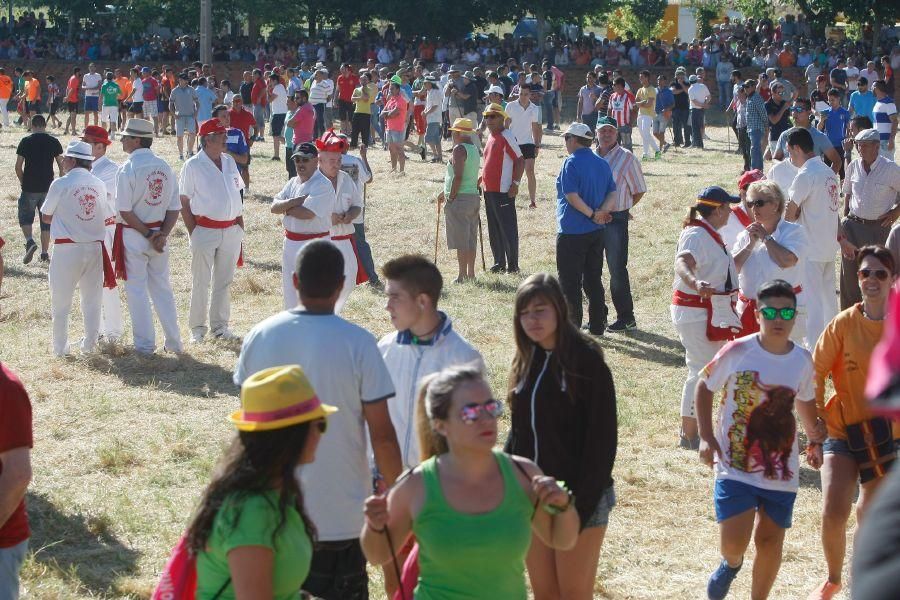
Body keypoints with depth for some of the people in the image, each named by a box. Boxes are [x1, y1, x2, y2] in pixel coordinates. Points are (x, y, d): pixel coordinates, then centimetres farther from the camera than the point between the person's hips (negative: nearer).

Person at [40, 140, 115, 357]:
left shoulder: (61, 184, -10)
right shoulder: (99, 185, 2)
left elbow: (46, 216, -1)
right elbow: (106, 217, 7)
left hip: (67, 248, -3)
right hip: (94, 246, 3)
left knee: (61, 301, 8)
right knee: (92, 300, 14)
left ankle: (60, 347, 11)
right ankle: (90, 343, 17)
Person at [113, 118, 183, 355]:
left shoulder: (128, 168, -14)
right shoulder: (165, 167, 4)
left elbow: (125, 211, -17)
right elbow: (174, 208, 2)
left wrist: (148, 234, -11)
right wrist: (162, 234, -4)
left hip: (133, 236, -5)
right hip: (160, 234, 5)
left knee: (137, 290, 3)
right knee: (162, 288, 14)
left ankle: (144, 344, 6)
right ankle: (174, 342, 16)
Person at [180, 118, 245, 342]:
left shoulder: (229, 162, 9)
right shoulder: (193, 166, -7)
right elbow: (184, 202, -6)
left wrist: (240, 227, 11)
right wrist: (193, 232, -10)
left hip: (231, 230, 5)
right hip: (205, 230, -5)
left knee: (224, 281, 11)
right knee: (200, 281, 2)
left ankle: (220, 325, 21)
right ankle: (197, 327, 12)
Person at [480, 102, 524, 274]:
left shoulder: (506, 137, -13)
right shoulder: (491, 137, 15)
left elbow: (520, 160, -15)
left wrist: (515, 184, -19)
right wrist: (480, 179, 18)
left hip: (503, 191, -9)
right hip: (489, 190, 9)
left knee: (508, 228, -4)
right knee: (494, 230, 13)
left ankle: (513, 265, 1)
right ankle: (499, 263, 21)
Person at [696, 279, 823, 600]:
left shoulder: (803, 361, -1)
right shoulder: (737, 352, -11)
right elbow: (704, 387, 3)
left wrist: (815, 439, 17)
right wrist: (706, 437, -5)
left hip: (781, 472, 3)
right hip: (734, 467, -3)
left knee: (770, 541, 5)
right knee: (734, 544, -11)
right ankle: (731, 563, 27)